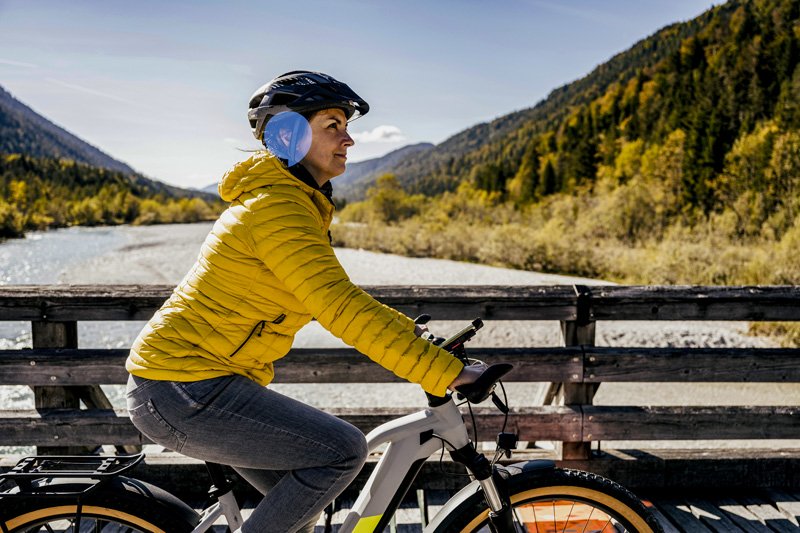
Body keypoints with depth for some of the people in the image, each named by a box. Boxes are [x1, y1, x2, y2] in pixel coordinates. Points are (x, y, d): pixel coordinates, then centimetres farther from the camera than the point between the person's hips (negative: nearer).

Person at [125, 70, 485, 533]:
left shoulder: (293, 202, 13)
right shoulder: (276, 207, -20)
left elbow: (335, 295, 19)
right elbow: (341, 307, -30)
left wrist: (412, 334, 14)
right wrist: (447, 372, -30)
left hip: (191, 383, 10)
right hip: (185, 391, -10)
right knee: (345, 449, -15)